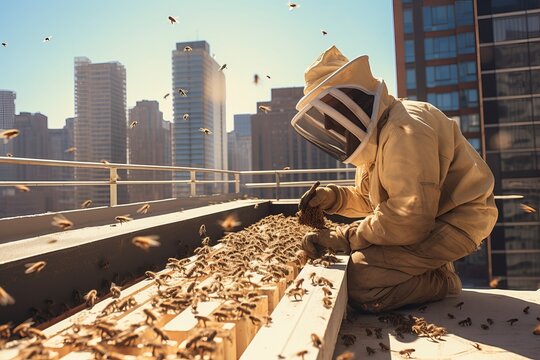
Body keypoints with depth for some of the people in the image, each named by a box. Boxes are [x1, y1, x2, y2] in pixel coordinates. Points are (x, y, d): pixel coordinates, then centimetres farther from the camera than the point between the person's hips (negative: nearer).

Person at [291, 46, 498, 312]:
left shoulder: (405, 129, -25)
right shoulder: (378, 132, 8)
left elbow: (411, 219, -31)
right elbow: (369, 199, 14)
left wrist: (343, 238, -23)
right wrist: (333, 197, -5)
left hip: (452, 223, -10)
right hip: (426, 219, 10)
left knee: (360, 279, -23)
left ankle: (442, 283, -2)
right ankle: (432, 271, 12)